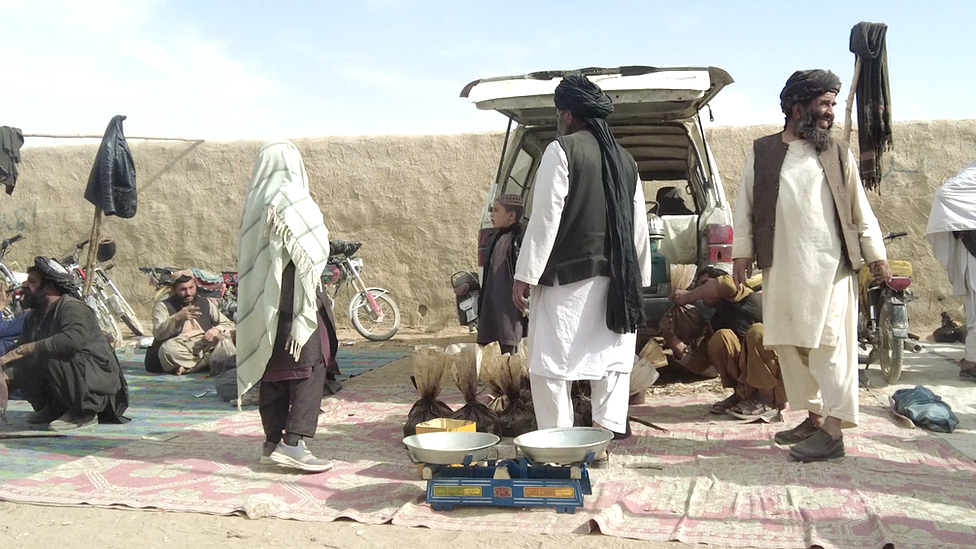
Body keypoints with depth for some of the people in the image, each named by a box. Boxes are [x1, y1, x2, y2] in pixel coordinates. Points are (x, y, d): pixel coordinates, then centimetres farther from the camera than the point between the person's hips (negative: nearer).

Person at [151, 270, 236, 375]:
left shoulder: (206, 303, 21)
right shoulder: (163, 306, 10)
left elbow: (229, 325, 19)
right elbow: (158, 333, -6)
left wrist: (217, 329, -5)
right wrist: (178, 317, -21)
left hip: (206, 345, 2)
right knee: (167, 348, -37)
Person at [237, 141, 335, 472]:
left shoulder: (255, 203, 9)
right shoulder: (293, 202, -12)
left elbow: (248, 258, 11)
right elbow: (309, 255, -15)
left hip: (262, 303, 8)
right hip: (293, 304, -7)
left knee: (272, 372, 12)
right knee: (309, 369, -3)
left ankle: (272, 442, 17)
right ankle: (293, 443, -7)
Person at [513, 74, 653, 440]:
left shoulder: (562, 150, -6)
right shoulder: (624, 160, 15)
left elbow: (545, 217, -12)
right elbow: (639, 225, 15)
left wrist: (525, 275, -9)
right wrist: (638, 277, 21)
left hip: (569, 274, -7)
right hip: (616, 278, 7)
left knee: (551, 361, -1)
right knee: (611, 356, 10)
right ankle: (610, 432, 9)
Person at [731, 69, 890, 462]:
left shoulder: (837, 154, 8)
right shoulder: (761, 152, 8)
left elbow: (860, 209, 9)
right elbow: (745, 206, 8)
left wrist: (876, 255, 5)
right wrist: (741, 252, 2)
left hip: (828, 267, -2)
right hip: (780, 268, 2)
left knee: (829, 344, -6)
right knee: (788, 344, 8)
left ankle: (833, 430, -5)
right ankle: (813, 417, 21)